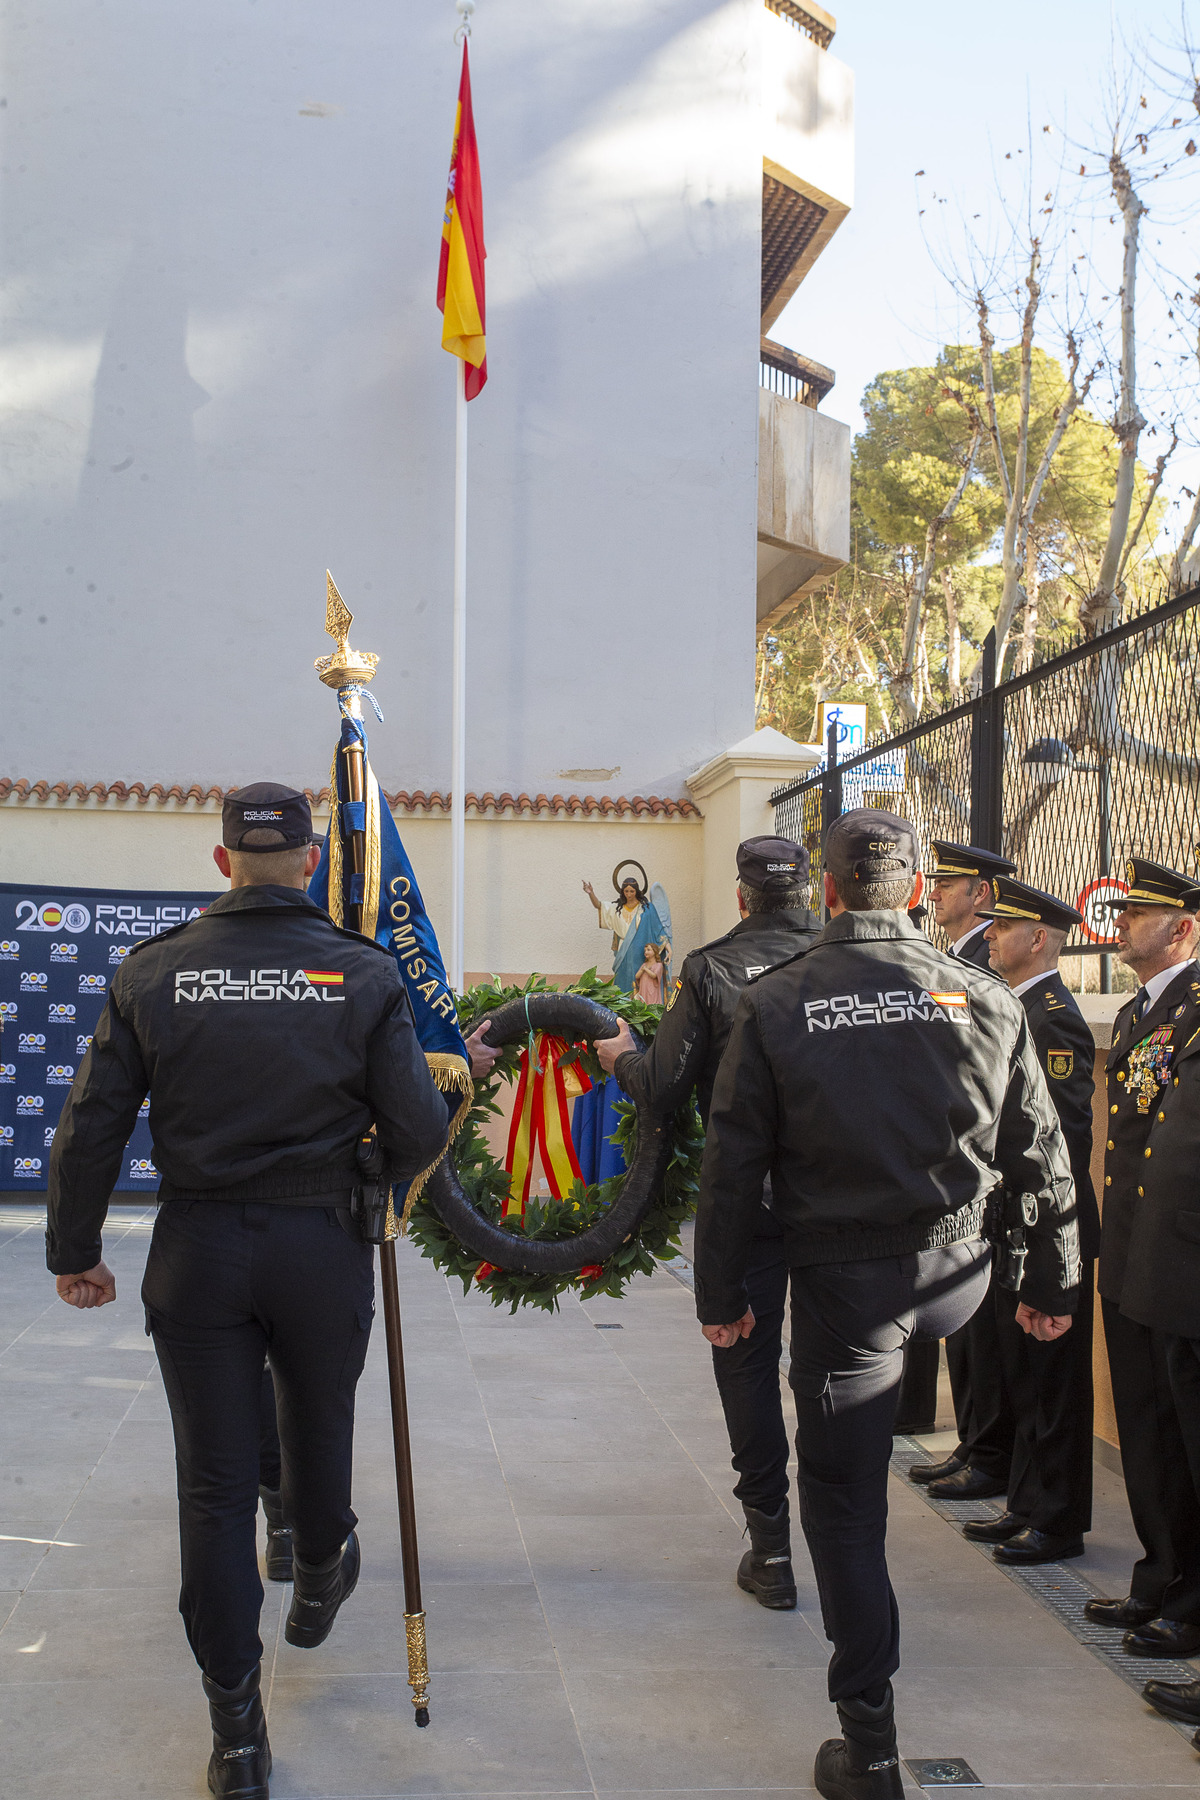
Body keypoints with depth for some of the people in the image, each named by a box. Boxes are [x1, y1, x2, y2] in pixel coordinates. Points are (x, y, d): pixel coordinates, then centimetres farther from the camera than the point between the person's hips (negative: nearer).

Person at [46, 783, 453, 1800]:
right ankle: (321, 1579, 51)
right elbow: (419, 1130, -10)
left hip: (196, 1249, 1)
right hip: (323, 1248, 0)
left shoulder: (153, 972, -4)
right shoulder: (365, 973, -8)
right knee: (319, 1431, 24)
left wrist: (74, 1250, 11)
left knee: (215, 1482, 8)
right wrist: (387, 1182, 13)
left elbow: (91, 1128, -2)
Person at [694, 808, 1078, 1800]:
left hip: (843, 1282, -2)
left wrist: (721, 1292, 4)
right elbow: (1040, 1154, 3)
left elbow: (733, 1164, -6)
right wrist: (1055, 1282, 14)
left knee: (846, 1508, 7)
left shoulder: (773, 1004, -9)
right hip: (957, 1274, 3)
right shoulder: (985, 999, -4)